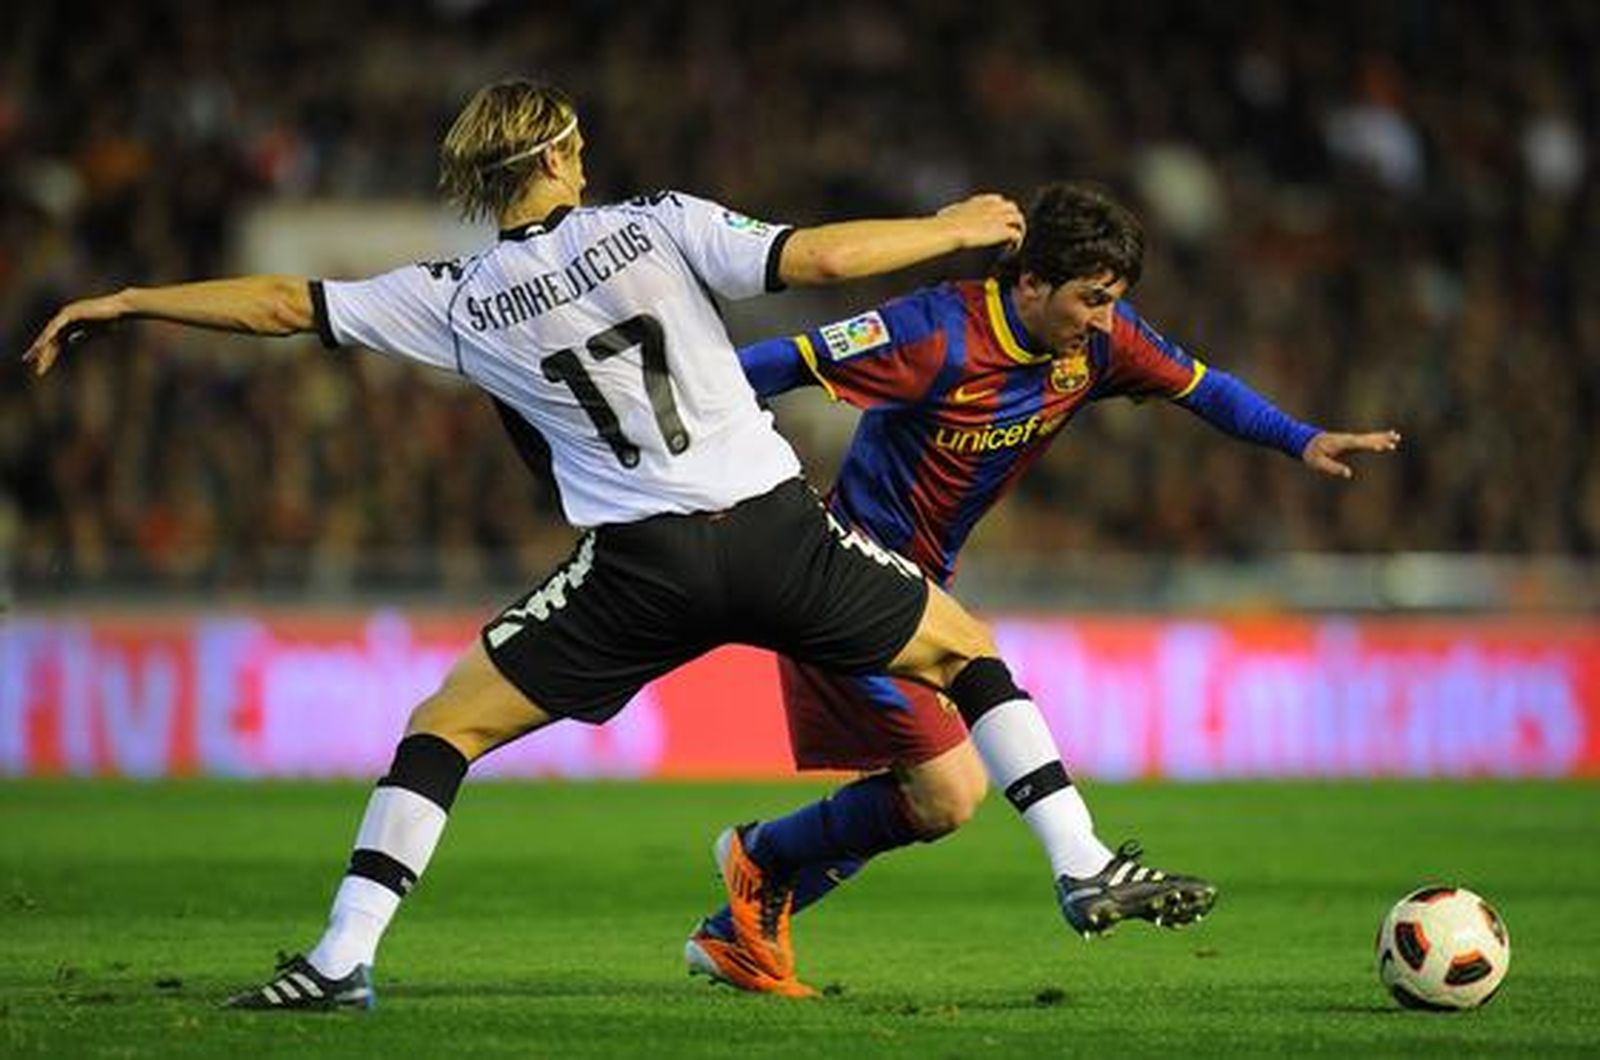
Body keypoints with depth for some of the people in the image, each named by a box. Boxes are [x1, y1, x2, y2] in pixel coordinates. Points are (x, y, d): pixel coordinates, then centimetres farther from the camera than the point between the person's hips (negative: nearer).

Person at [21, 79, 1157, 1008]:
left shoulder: (457, 301, 3)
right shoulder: (657, 226, 1)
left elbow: (283, 303, 5)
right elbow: (817, 256, -7)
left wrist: (117, 304, 15)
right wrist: (952, 230, 9)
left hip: (642, 569, -1)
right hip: (775, 528, 1)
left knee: (447, 723, 11)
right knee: (964, 649, 21)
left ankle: (342, 958, -2)